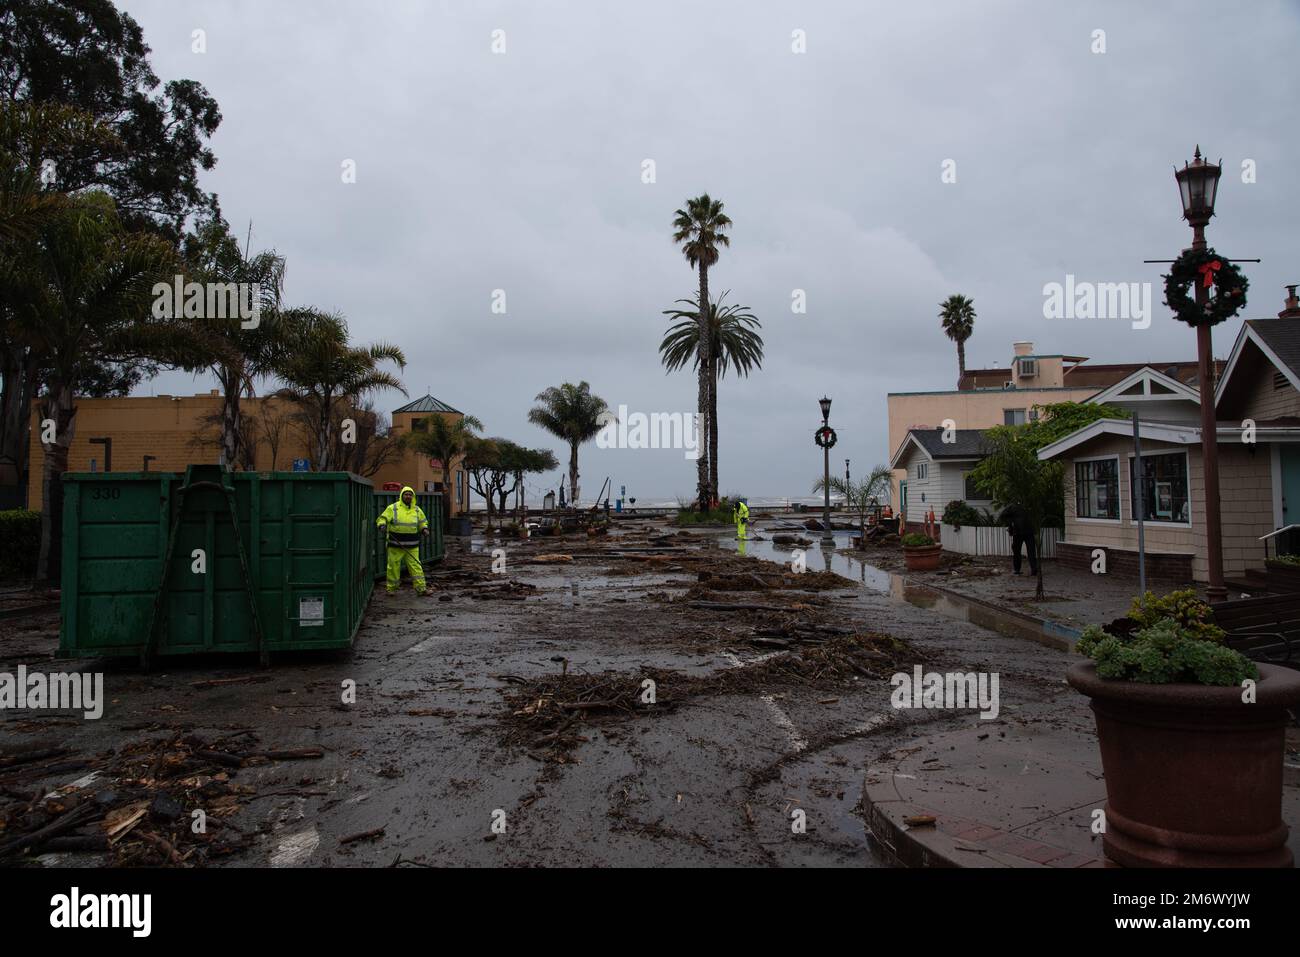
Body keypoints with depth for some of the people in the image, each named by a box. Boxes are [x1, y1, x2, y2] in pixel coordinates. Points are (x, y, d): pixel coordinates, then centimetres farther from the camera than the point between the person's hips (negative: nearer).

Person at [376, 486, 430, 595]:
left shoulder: (417, 509, 11)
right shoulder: (393, 508, 0)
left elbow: (422, 522, 23)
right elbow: (382, 518, 0)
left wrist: (424, 529, 3)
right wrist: (382, 525, -20)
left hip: (412, 546, 3)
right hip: (395, 545, -3)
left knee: (416, 565, 1)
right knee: (394, 566, 4)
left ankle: (420, 588, 4)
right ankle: (391, 588, 17)